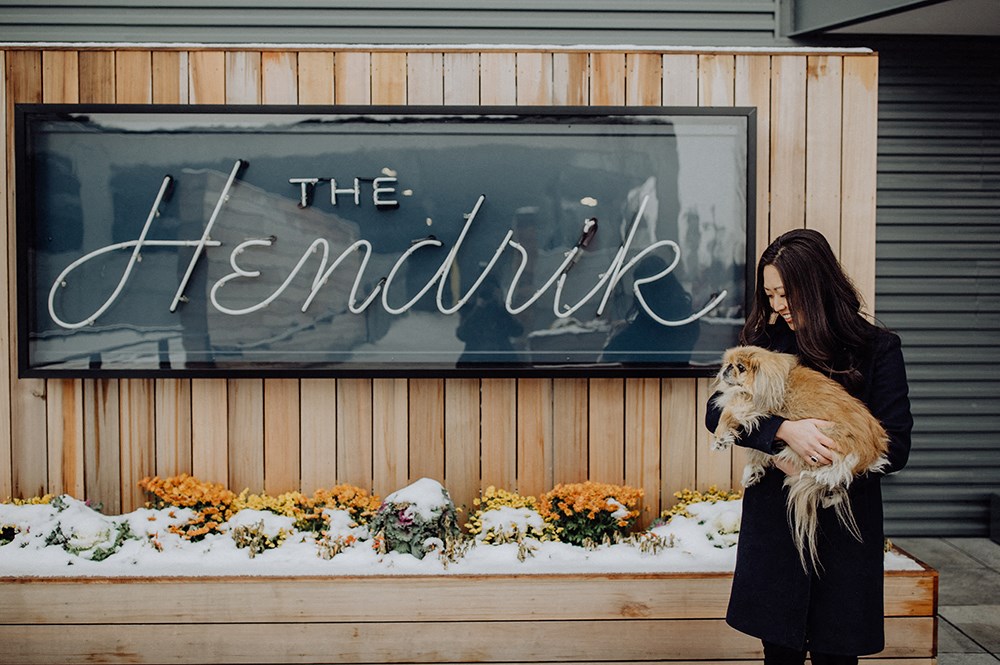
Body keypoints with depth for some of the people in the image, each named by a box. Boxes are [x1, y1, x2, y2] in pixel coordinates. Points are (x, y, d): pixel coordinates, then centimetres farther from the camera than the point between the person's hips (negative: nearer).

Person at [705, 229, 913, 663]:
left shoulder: (877, 348, -3)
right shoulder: (765, 341, 3)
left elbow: (896, 447, -5)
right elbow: (717, 413, -7)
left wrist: (826, 470, -17)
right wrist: (784, 431, -22)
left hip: (844, 526, -1)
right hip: (774, 524, 2)